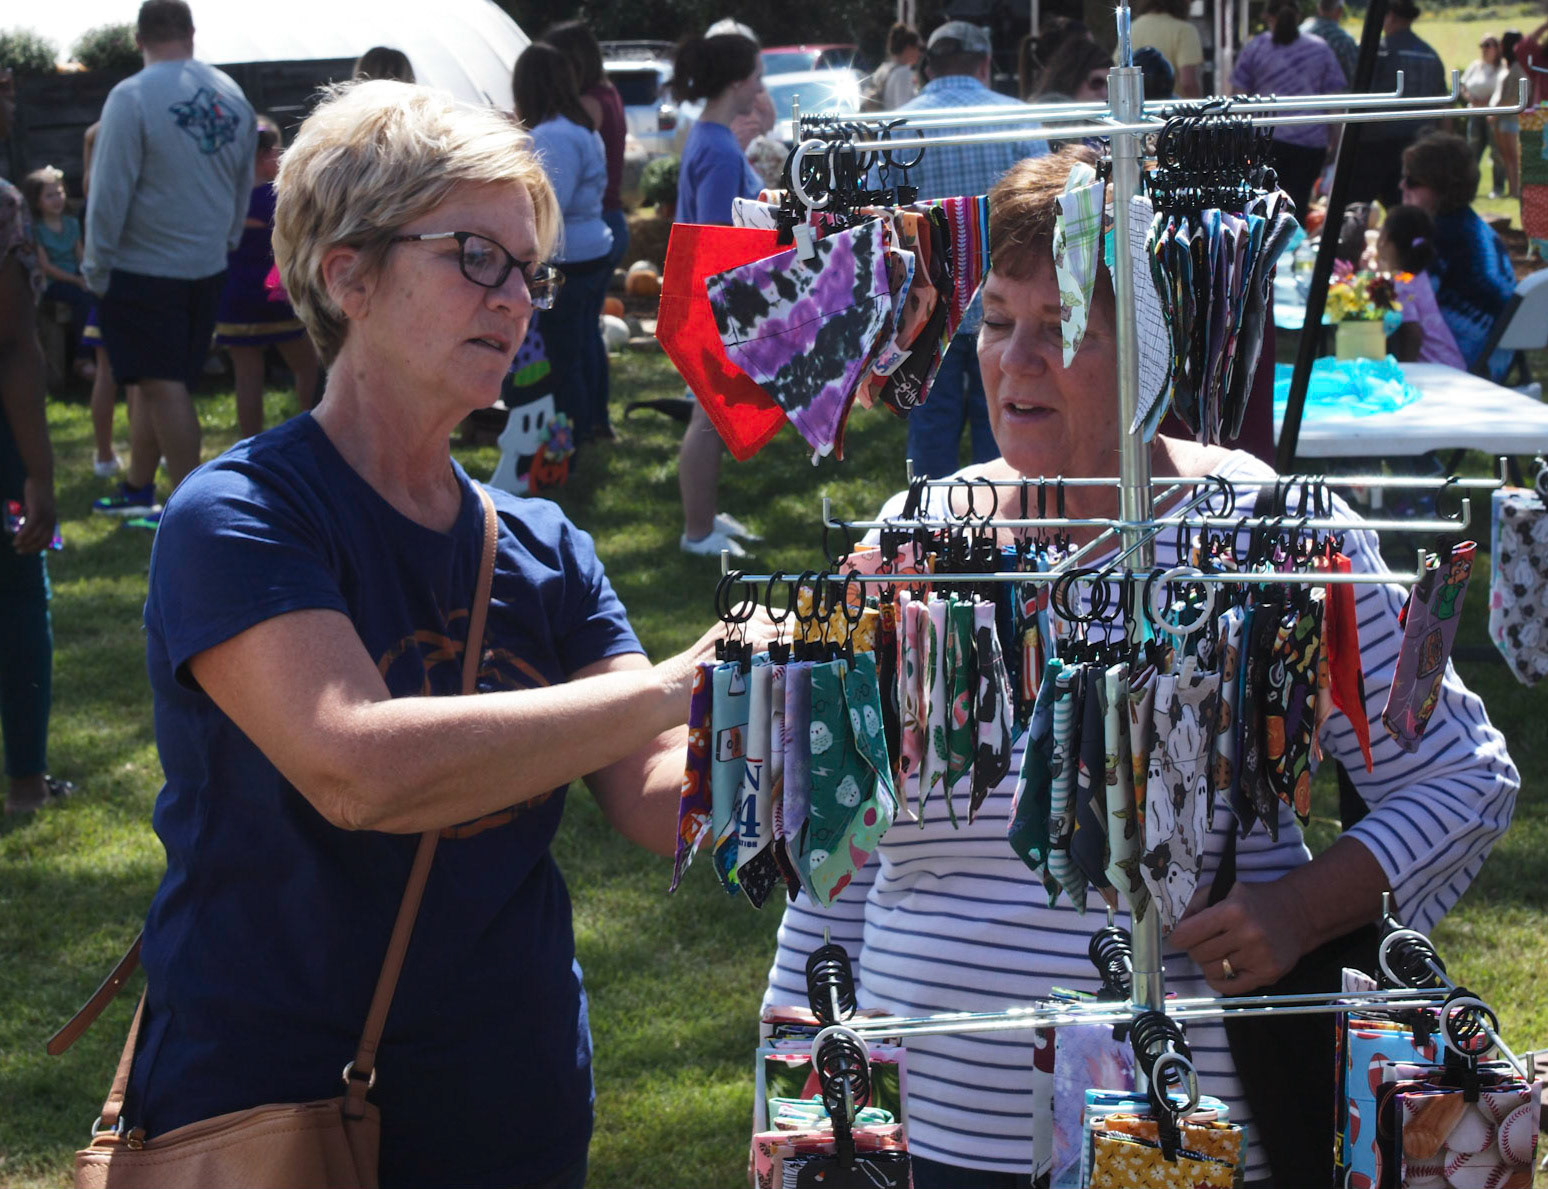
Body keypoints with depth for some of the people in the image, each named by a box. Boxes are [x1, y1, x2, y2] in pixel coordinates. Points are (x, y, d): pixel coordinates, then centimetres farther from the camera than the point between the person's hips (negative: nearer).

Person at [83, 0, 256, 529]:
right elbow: (244, 187, 11)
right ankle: (136, 489, 24)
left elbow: (109, 192, -13)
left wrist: (97, 267, -5)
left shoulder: (132, 97, -15)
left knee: (164, 387, -2)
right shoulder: (232, 97, 3)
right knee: (155, 383, 16)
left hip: (143, 269, -6)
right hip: (207, 267, 6)